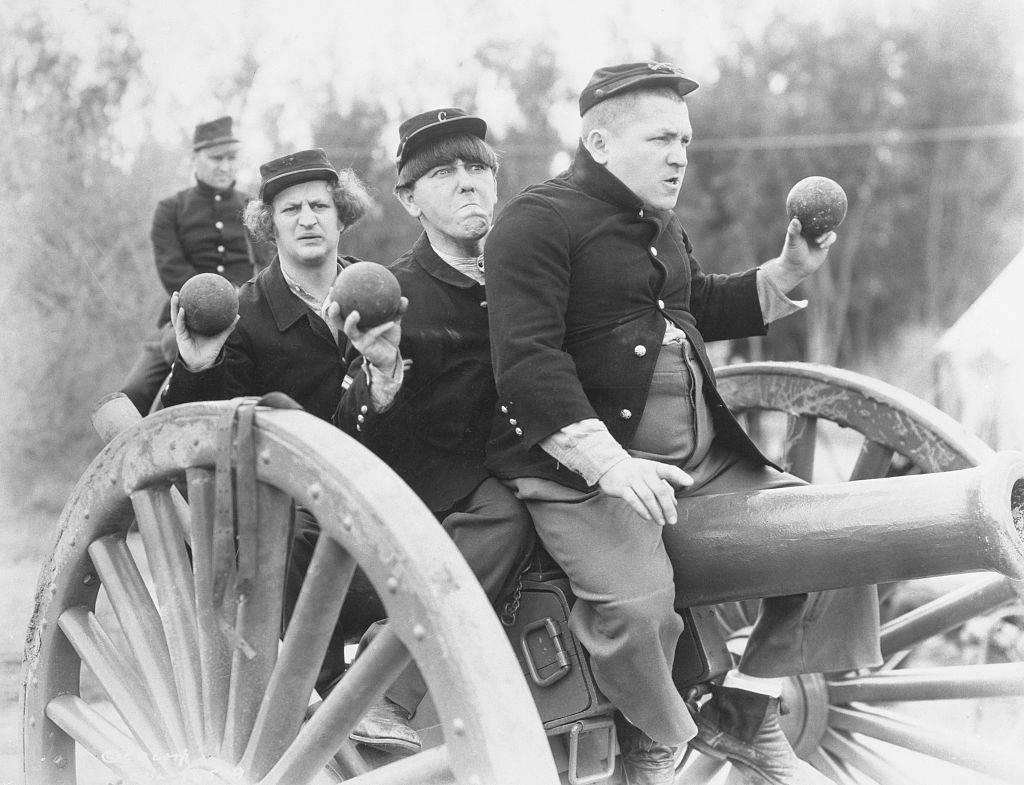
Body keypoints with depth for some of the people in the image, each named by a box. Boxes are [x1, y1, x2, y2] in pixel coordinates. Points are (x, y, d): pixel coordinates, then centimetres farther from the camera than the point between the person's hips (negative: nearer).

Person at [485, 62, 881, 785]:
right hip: (584, 466, -8)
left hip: (705, 457, 8)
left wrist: (790, 271, 18)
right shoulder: (537, 223, -10)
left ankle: (742, 717, 14)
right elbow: (528, 359, -20)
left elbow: (704, 309, 35)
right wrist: (607, 461, -30)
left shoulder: (660, 224, 20)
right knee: (636, 604, -32)